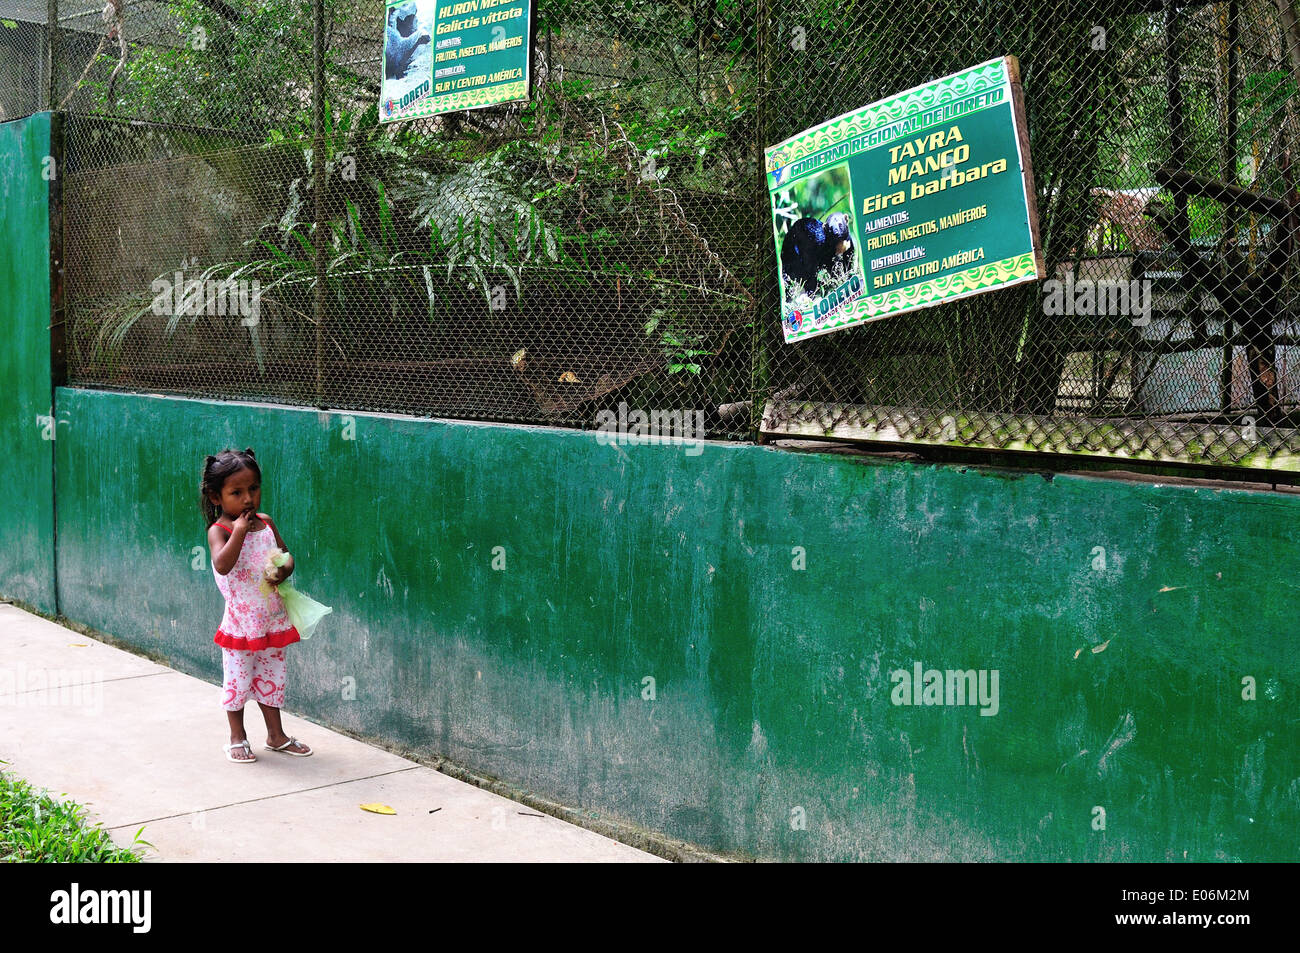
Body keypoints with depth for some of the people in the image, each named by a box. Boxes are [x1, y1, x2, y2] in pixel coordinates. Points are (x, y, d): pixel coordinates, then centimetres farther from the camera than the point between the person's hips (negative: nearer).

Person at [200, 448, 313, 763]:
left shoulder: (265, 523, 4)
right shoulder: (219, 530, -13)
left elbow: (286, 555, 9)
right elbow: (223, 565, -30)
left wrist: (282, 572, -12)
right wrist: (239, 530, -30)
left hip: (272, 617, 5)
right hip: (240, 621, -5)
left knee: (272, 677, 15)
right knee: (238, 680, 6)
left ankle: (276, 735, 29)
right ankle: (237, 738, 23)